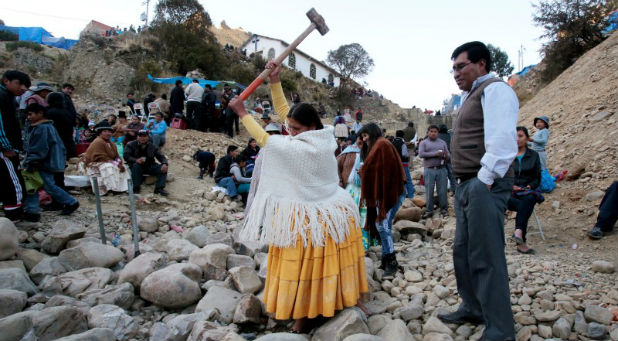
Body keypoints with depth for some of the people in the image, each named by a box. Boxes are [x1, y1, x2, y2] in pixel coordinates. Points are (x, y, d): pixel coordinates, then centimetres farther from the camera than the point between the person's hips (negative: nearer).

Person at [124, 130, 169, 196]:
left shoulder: (152, 147, 8)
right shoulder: (131, 145, 2)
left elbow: (161, 157, 0)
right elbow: (126, 156, -12)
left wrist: (164, 164, -24)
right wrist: (136, 160, -33)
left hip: (149, 167, 2)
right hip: (138, 166, -2)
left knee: (163, 168, -22)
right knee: (136, 165, -36)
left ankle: (159, 188, -24)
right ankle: (136, 188, -29)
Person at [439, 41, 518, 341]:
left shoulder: (494, 89, -7)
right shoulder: (471, 95, 23)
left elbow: (502, 140, -21)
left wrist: (484, 181, -22)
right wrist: (463, 184, 16)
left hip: (484, 185, -10)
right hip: (466, 185, 10)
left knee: (485, 257, -7)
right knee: (463, 251, 17)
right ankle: (472, 309, 32)